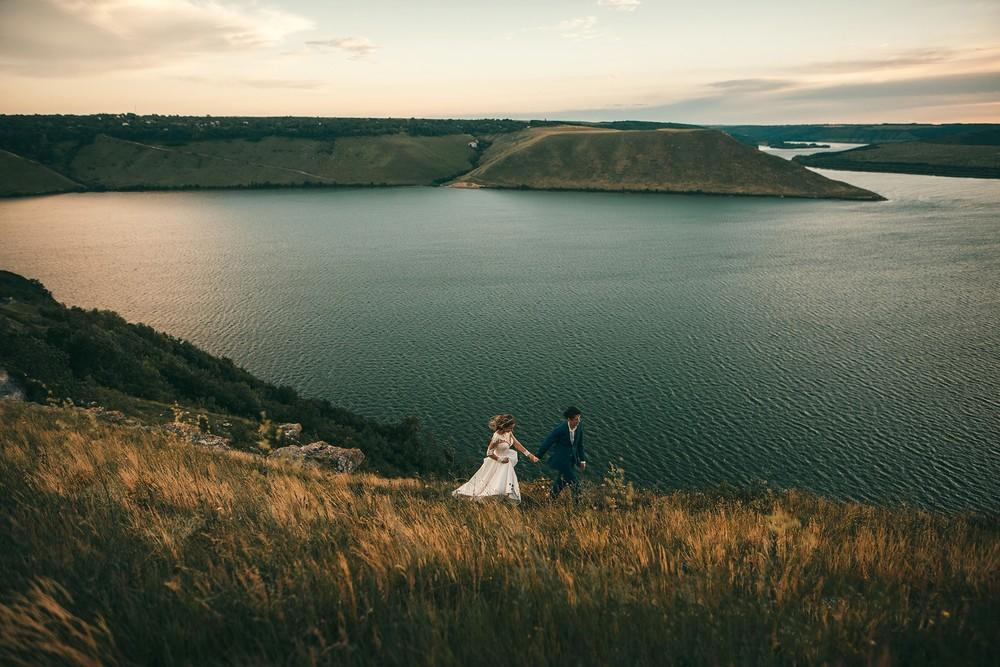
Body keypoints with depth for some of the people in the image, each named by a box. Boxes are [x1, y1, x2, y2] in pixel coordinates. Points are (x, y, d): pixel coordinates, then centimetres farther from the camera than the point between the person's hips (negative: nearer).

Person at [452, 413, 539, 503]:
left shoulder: (508, 432, -11)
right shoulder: (497, 438, -33)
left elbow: (516, 444, -1)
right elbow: (489, 453, -23)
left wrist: (529, 454, -2)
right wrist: (500, 459, -15)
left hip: (507, 462, 8)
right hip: (498, 463, -8)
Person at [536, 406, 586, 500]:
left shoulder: (580, 427, -13)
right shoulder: (560, 429, -29)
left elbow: (580, 444, 1)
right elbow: (547, 442, -17)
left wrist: (582, 460, 7)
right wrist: (538, 456, -8)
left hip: (572, 457, 6)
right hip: (561, 458, -6)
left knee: (562, 480, 23)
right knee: (574, 482, -4)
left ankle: (553, 498, 44)